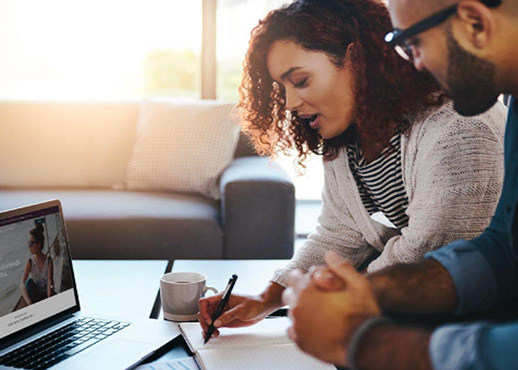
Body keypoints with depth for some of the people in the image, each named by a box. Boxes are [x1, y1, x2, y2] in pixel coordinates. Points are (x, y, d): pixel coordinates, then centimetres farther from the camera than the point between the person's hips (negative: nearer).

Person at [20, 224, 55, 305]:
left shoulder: (49, 260, -11)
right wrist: (29, 302, -39)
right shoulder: (30, 262, -10)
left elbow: (50, 281, -23)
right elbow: (22, 284, -21)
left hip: (47, 294, -2)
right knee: (29, 282, -29)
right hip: (36, 294, 2)